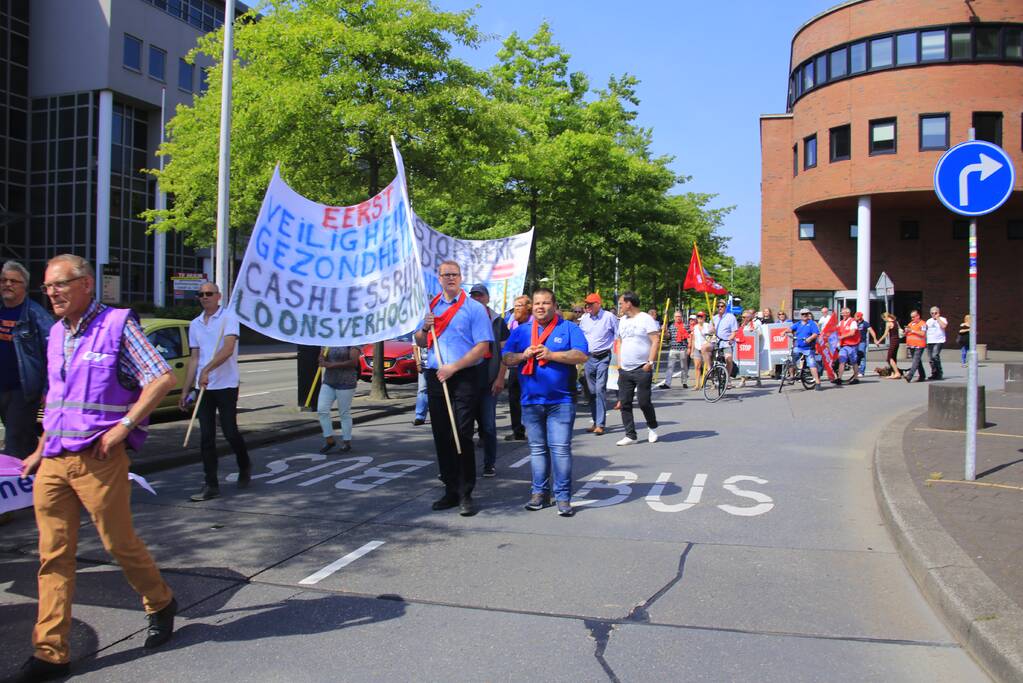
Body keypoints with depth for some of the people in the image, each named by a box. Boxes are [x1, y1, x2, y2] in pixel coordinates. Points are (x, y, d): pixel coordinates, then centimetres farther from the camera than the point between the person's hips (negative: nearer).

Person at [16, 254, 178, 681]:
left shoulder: (117, 325, -8)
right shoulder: (56, 334, 13)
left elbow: (163, 379, -15)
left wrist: (123, 427, -18)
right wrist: (41, 450, 18)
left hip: (98, 459, -6)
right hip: (53, 462, 6)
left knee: (119, 543, 6)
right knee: (53, 555, 5)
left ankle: (160, 605, 30)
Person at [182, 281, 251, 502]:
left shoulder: (228, 318, -5)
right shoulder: (195, 324, 13)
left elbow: (228, 349, -18)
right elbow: (194, 359, 16)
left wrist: (207, 370, -30)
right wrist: (185, 391, 12)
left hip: (226, 385, -5)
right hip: (203, 387, 5)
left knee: (230, 432, -1)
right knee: (206, 438, 3)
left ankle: (245, 467, 26)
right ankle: (211, 484, 9)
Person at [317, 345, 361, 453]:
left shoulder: (352, 343, -8)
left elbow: (354, 362, -20)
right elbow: (323, 360, 21)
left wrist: (332, 365, -22)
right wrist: (322, 358, -5)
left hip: (345, 383, -6)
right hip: (328, 383, 6)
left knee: (344, 413, 1)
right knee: (322, 410, -4)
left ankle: (347, 442, 15)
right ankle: (329, 440, 6)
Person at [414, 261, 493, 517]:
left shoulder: (474, 308, -2)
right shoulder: (432, 307, 15)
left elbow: (483, 346, -10)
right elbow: (420, 342, 21)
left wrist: (454, 367, -17)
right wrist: (425, 328, -2)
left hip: (465, 378, -6)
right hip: (435, 378, 6)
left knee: (462, 436, -6)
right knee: (441, 436, 9)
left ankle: (465, 494, 2)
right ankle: (450, 490, 19)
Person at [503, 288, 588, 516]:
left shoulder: (569, 328, 4)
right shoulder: (521, 331, 14)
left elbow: (581, 356, -9)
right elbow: (506, 359, 9)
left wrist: (551, 355, -16)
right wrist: (523, 355, -10)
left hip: (561, 401, -4)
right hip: (531, 401, 4)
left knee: (560, 448, -6)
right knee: (537, 449, 11)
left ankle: (563, 497, 1)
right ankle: (540, 492, 20)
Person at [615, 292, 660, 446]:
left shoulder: (646, 319, -6)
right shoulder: (623, 320, 16)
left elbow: (656, 341, -11)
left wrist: (650, 362, -18)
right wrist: (619, 361, 13)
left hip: (642, 369, -7)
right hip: (624, 370, 7)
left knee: (644, 402, -3)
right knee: (625, 403, 2)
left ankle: (652, 428, 23)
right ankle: (630, 435, 9)